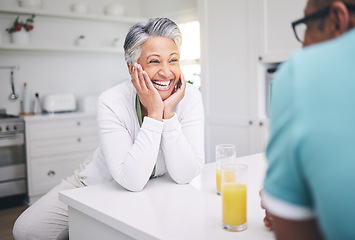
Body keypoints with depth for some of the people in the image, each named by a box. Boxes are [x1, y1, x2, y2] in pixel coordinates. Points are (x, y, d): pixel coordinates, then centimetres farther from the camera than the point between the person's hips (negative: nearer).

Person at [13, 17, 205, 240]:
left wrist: (169, 112, -33)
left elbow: (184, 176, -26)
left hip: (156, 191, 2)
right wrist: (154, 113, -36)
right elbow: (132, 180, -34)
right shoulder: (111, 103, -26)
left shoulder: (190, 97, -21)